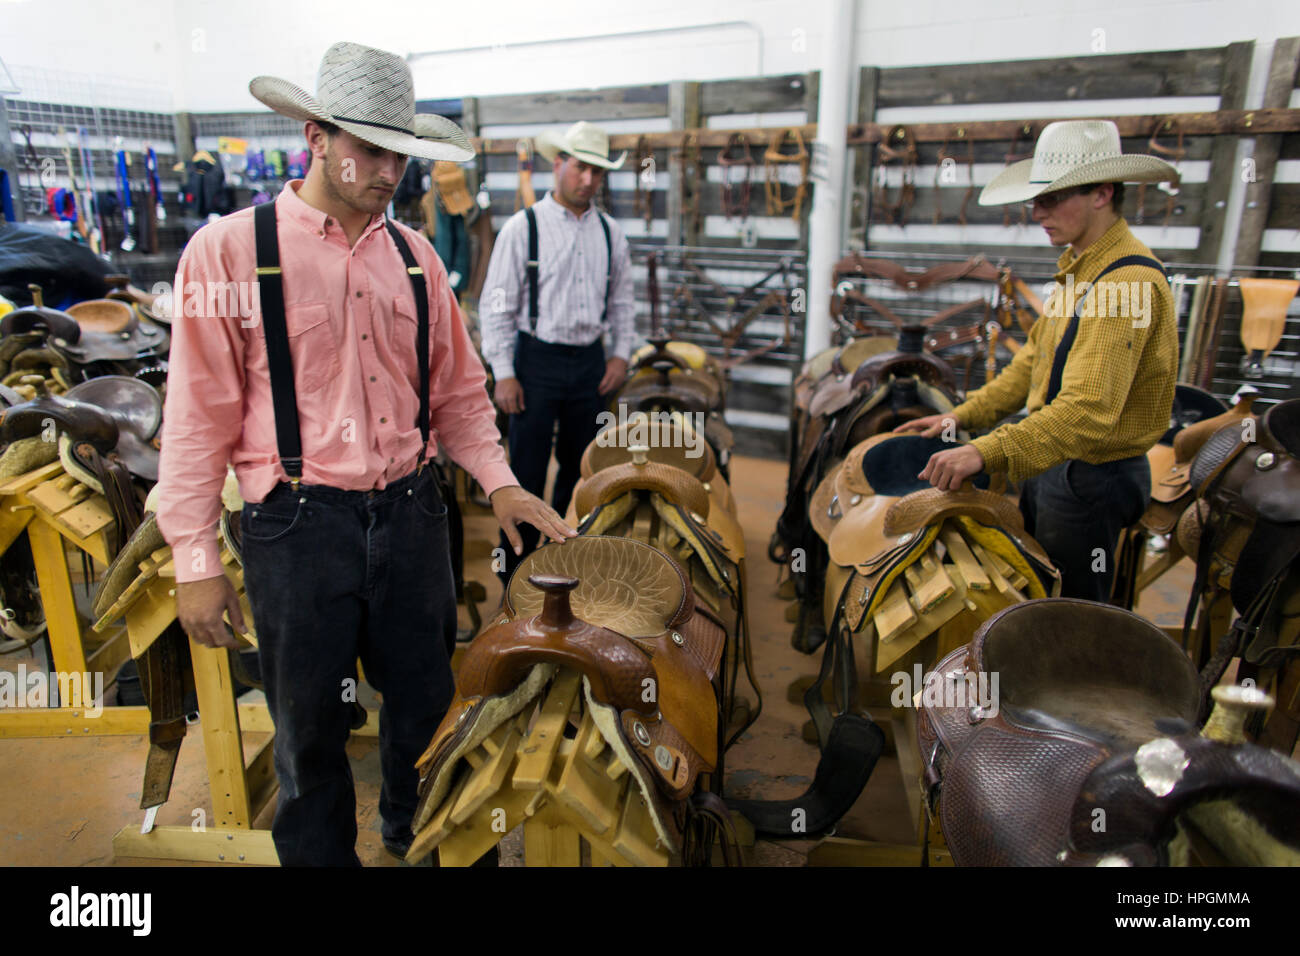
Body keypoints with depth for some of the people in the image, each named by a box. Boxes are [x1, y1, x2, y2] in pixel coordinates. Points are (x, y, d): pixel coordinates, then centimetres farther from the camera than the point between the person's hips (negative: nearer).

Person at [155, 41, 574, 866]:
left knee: (425, 702, 18)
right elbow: (200, 418, -7)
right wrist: (196, 562, -7)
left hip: (410, 512, 4)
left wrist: (500, 483, -1)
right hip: (299, 525, -4)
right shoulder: (231, 250, -7)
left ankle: (416, 835, 46)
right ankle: (320, 854, 40)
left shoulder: (415, 256, 6)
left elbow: (459, 391, 11)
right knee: (310, 728, 13)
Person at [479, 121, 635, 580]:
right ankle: (516, 571, 14)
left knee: (581, 466, 13)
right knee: (526, 473, -1)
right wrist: (504, 374, -10)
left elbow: (621, 300, 18)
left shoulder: (610, 232, 9)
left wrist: (620, 353, 6)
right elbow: (497, 305, -5)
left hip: (590, 362, 4)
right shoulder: (523, 227, -4)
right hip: (538, 359, -4)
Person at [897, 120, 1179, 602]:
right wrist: (962, 416, 8)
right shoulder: (1079, 268, 9)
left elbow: (1088, 410, -34)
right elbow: (1033, 362, 15)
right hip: (1051, 464, 10)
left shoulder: (1128, 282, -24)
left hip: (1091, 477, -10)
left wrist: (989, 452, -42)